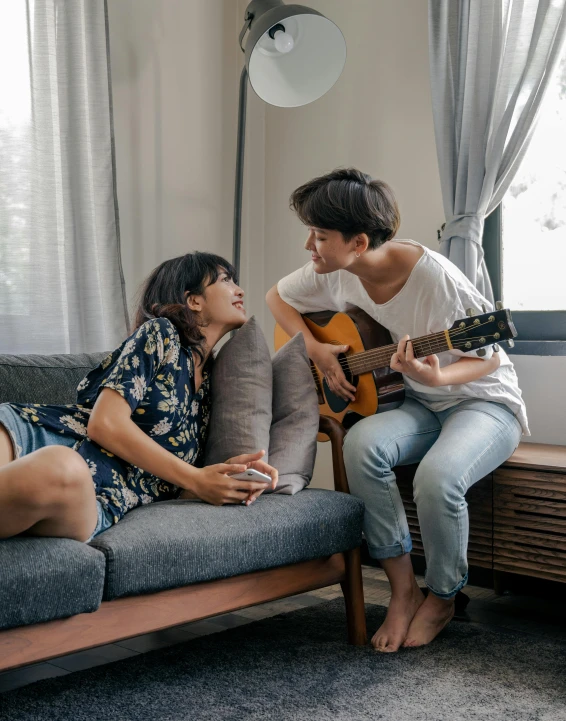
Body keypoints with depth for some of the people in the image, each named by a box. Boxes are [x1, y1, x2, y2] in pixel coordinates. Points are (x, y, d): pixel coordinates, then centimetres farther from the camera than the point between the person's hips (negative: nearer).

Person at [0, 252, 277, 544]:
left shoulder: (209, 384, 25)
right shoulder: (160, 333, 9)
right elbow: (105, 423, -4)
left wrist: (226, 472, 0)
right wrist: (196, 479, -4)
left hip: (89, 500, 3)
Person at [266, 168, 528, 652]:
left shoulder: (435, 277, -25)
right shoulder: (336, 274, -7)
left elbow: (491, 357, -15)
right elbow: (278, 297, 12)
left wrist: (437, 376, -35)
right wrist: (316, 350, -4)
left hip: (482, 400, -5)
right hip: (417, 404, 5)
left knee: (437, 476, -35)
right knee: (363, 443, -29)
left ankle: (442, 598, -3)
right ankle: (403, 589, -13)